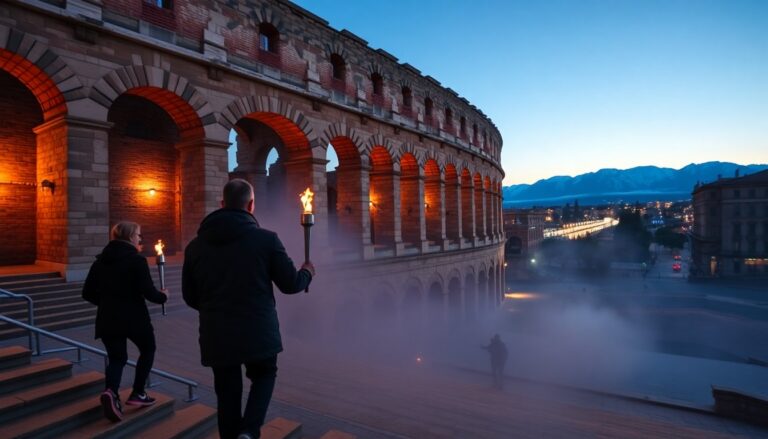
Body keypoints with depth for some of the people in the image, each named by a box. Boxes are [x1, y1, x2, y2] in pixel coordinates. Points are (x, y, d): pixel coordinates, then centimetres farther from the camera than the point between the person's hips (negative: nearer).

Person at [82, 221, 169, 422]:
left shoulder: (101, 260, 6)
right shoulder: (137, 260, -13)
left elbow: (88, 293, 9)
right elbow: (148, 292, -17)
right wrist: (163, 296, 3)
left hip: (107, 319, 5)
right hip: (134, 318, -5)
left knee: (116, 358, 16)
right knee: (148, 349, 18)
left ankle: (111, 392, -10)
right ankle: (137, 393, 17)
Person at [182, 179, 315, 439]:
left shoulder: (195, 245, 0)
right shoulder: (266, 239, -11)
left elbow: (190, 297, 7)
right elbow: (290, 285, -6)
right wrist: (307, 273, 16)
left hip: (217, 336, 3)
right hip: (259, 332, -2)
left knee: (227, 394, 17)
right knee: (264, 376, 23)